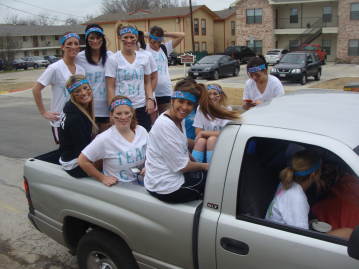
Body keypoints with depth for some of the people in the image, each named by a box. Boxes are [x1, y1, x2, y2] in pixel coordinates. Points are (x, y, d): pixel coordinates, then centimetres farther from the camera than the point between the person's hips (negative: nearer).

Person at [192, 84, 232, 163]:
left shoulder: (227, 110, -5)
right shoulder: (201, 109, 0)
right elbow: (198, 133, -3)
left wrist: (203, 133, -14)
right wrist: (216, 133, -11)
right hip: (203, 145, 2)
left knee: (212, 139, -30)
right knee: (201, 141, -29)